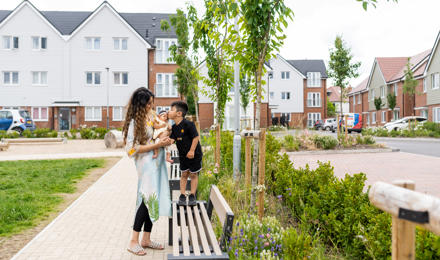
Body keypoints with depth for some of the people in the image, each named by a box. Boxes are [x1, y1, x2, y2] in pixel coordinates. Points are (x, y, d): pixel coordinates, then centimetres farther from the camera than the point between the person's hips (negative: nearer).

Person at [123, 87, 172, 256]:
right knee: (148, 199, -14)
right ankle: (133, 242, -3)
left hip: (157, 163, 8)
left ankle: (146, 239, 19)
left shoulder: (151, 117, 12)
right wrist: (157, 145, -18)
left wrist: (165, 141, 5)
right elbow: (133, 149, -17)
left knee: (154, 200, 9)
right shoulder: (135, 122, -12)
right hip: (146, 164, -8)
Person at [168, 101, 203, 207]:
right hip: (183, 155, 6)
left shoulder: (188, 124, -21)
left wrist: (192, 151, -20)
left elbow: (196, 137, -20)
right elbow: (171, 139, -4)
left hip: (194, 154, -6)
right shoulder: (174, 127, 0)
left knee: (193, 174, 6)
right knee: (184, 174, 11)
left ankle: (192, 196, 16)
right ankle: (182, 195, 17)